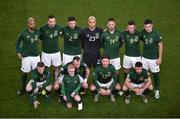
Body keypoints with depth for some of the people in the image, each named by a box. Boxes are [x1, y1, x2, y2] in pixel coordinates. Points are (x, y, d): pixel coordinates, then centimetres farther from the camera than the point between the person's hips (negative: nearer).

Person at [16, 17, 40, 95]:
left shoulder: (38, 32, -4)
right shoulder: (23, 33, -11)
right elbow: (18, 42, 3)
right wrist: (18, 53, -2)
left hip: (36, 56, 2)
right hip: (26, 56, -2)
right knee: (24, 73, 9)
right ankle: (22, 88, 28)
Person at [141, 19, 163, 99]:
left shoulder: (156, 34, -16)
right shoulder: (143, 32, -6)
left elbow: (160, 46, -9)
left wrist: (160, 58, -10)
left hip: (154, 58, -3)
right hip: (144, 57, 4)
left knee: (155, 74, 8)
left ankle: (157, 90, 24)